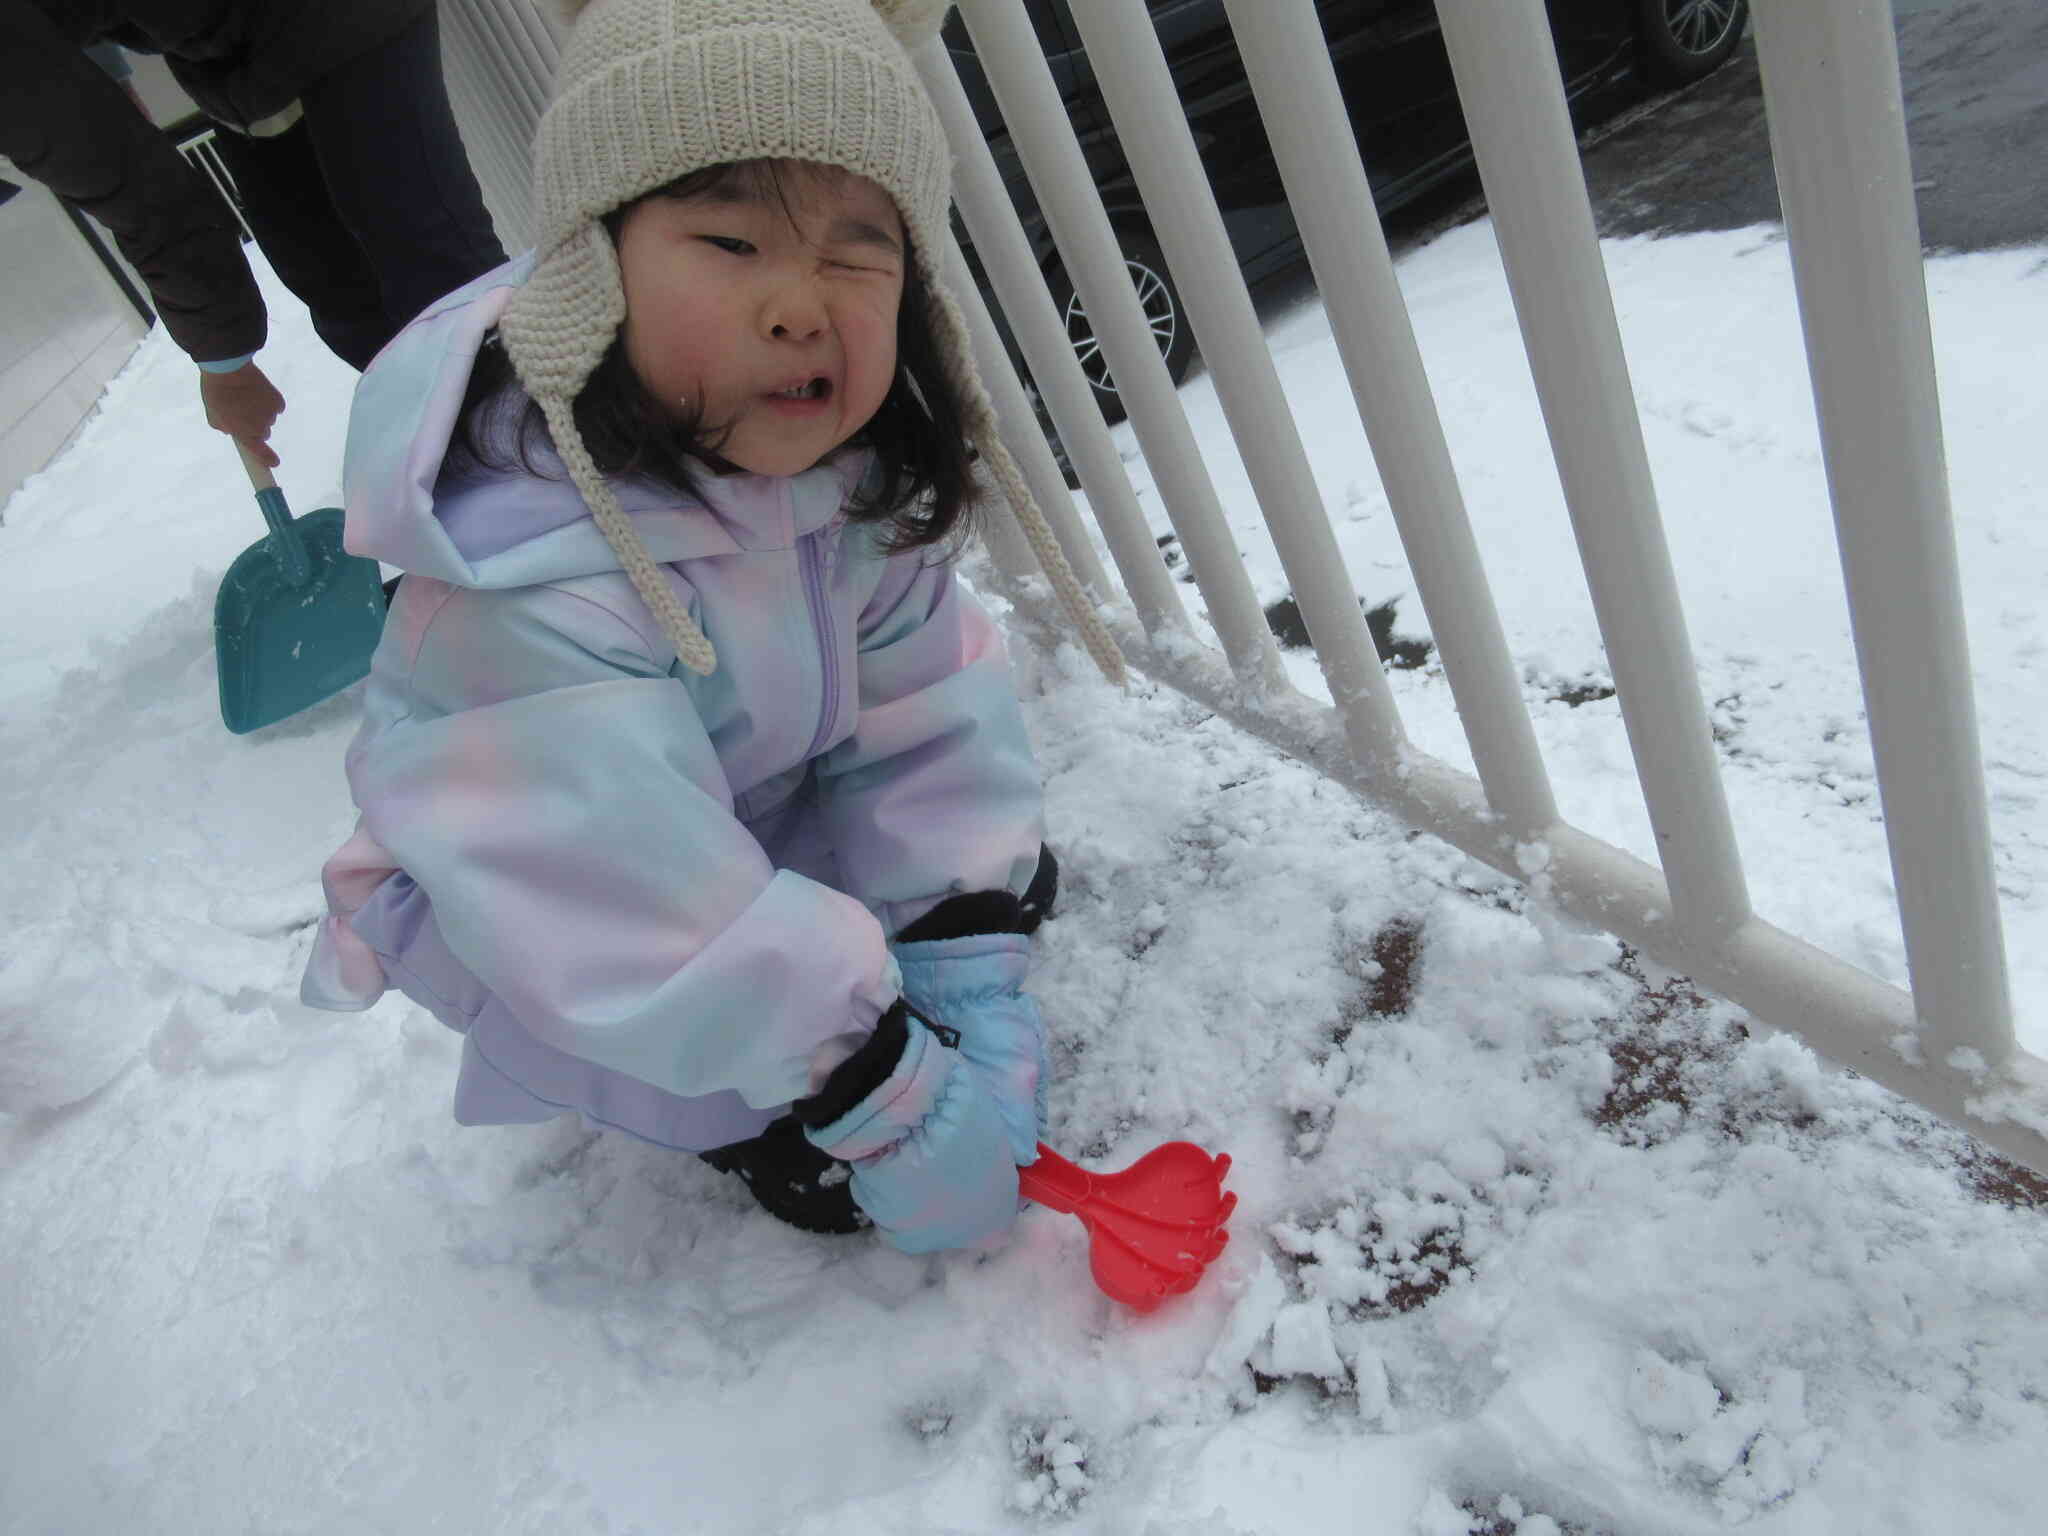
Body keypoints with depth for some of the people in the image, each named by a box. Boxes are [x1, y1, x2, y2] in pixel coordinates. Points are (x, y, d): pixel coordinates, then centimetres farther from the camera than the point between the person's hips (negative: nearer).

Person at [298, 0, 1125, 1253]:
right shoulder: (527, 587, -39)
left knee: (1006, 864, -5)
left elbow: (929, 727, -16)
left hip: (774, 803, 5)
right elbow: (652, 900, -36)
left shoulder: (848, 465, -19)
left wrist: (972, 978, -22)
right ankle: (743, 1126, 9)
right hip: (540, 893, -4)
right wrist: (895, 1106, -29)